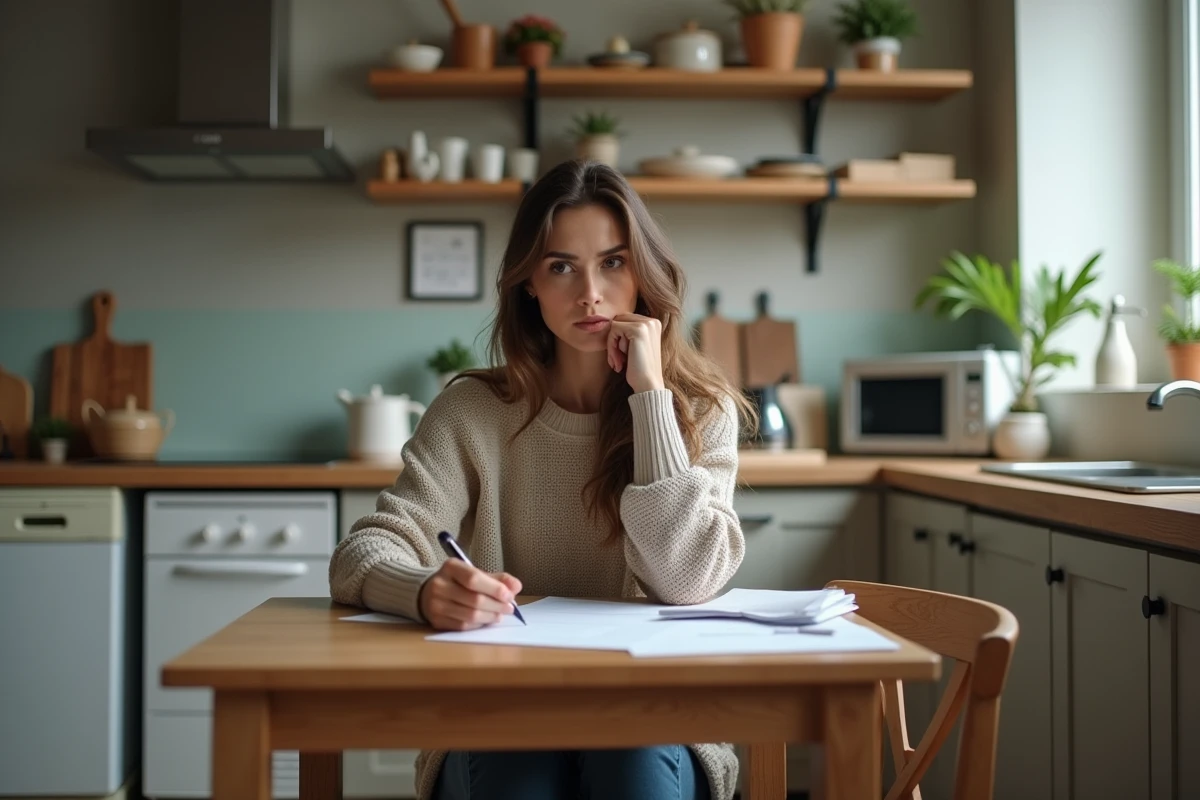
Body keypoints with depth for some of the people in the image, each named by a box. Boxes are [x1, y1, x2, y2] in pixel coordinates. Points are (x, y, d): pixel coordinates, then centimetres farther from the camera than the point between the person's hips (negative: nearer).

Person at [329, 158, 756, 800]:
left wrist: (650, 394, -14)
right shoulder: (473, 410, -1)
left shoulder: (700, 410, 0)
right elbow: (363, 554, -10)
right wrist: (427, 592, -34)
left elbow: (686, 581, -14)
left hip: (650, 714, 1)